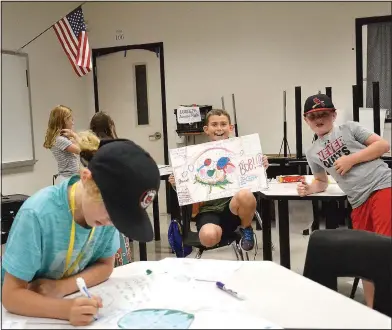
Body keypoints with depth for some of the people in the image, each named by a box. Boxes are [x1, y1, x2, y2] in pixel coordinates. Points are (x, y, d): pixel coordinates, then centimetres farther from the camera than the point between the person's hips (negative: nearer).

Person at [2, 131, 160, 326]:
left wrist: (61, 287, -20)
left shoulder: (111, 208, -15)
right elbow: (11, 295, -22)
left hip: (76, 300, 4)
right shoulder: (37, 214, -27)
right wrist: (66, 310, -37)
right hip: (30, 311, -3)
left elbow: (105, 265, -4)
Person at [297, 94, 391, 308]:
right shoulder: (312, 153, 18)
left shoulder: (349, 128, 8)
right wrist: (309, 189, 3)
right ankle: (372, 310, 19)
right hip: (359, 203, 5)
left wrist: (351, 159, -7)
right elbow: (322, 182, 25)